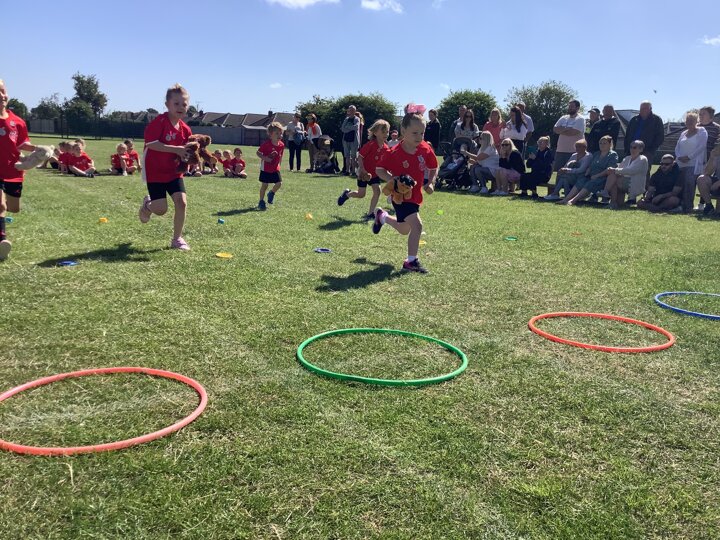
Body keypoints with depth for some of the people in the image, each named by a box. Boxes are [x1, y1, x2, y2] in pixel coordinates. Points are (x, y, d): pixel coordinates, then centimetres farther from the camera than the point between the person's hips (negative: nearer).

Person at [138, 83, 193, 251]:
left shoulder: (185, 129, 1)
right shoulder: (160, 121, -17)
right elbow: (150, 143, -26)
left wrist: (186, 158, -13)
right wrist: (176, 149, -30)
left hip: (174, 171, 5)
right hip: (155, 172, -5)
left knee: (182, 202, -9)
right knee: (161, 209, -5)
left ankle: (177, 239, 7)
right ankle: (147, 205, 34)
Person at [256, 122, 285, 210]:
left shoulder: (281, 145, -2)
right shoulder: (266, 144, -18)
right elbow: (258, 152, -13)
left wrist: (279, 164, 9)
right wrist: (265, 158, -27)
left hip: (275, 168, 5)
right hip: (266, 168, -5)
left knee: (279, 183, -4)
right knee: (264, 185, 2)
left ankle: (271, 193, 27)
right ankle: (261, 202, 15)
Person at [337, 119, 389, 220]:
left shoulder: (385, 148, -3)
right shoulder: (370, 144, -22)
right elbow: (360, 156, -19)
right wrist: (362, 170, -26)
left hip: (374, 173, 5)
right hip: (364, 173, -5)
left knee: (377, 191, -9)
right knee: (361, 195, 2)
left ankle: (370, 213, 1)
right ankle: (347, 194, 34)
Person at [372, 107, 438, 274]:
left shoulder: (426, 149, -9)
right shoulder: (394, 153, -21)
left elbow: (433, 168, 7)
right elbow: (379, 169, -9)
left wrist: (430, 183, -9)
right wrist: (393, 180, -24)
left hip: (416, 195, 6)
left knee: (404, 230, 22)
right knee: (417, 225, -22)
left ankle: (382, 216, 51)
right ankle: (411, 261, -7)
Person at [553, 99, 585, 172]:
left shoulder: (580, 119, -4)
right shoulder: (563, 118, 15)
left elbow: (573, 132, -18)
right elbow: (555, 129, 3)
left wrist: (561, 130, -4)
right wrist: (566, 128, -11)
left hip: (573, 152, -6)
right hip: (560, 150, 6)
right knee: (558, 171, 8)